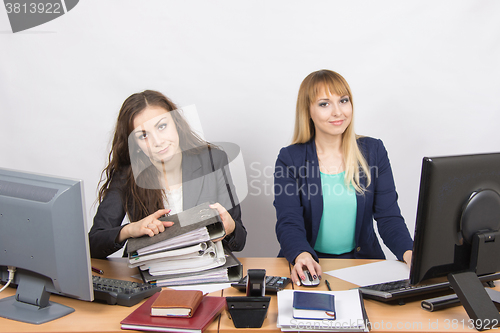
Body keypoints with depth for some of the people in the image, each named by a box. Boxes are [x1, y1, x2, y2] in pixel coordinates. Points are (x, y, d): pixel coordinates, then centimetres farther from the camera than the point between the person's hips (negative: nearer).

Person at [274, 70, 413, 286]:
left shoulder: (373, 151, 4)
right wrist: (302, 255, -32)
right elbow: (288, 222, -10)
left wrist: (409, 252, -20)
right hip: (311, 264, 0)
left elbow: (389, 216, 0)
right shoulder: (290, 159, -2)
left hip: (363, 261, 0)